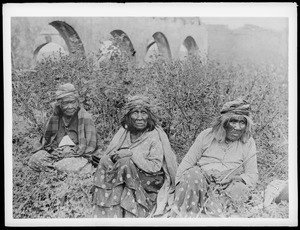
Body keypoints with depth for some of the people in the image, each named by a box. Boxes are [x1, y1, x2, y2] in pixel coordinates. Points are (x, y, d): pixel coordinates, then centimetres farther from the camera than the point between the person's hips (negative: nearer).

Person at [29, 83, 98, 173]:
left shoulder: (85, 117, -4)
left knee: (68, 165, -37)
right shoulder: (55, 117, 10)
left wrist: (69, 153, -15)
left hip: (78, 156, -4)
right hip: (56, 153, 4)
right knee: (34, 160, -21)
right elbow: (45, 139, 21)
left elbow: (91, 146, -7)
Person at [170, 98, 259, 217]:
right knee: (193, 174, -33)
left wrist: (241, 180, -16)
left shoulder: (248, 143, 5)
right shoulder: (206, 135, 4)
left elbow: (253, 175, 6)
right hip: (201, 178, 0)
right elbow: (187, 162, 4)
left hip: (225, 188, 0)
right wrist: (179, 184, -8)